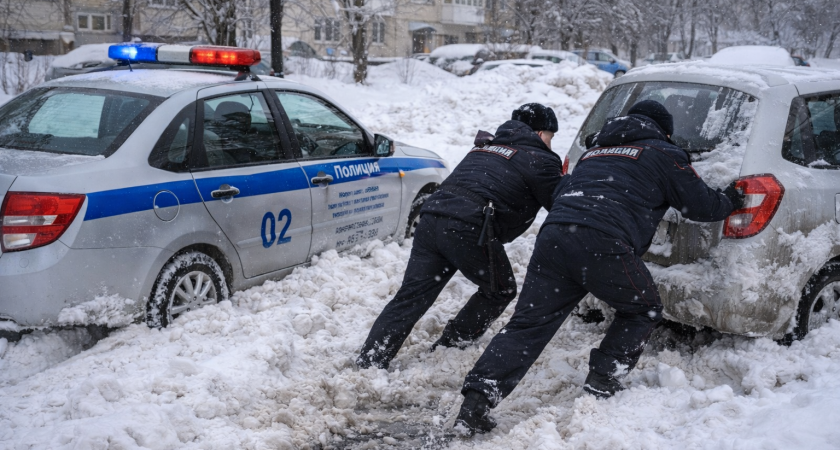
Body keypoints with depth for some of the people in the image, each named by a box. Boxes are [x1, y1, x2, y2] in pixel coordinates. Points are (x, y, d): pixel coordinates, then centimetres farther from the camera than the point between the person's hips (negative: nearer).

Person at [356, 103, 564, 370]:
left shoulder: (486, 146, 29)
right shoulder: (539, 160, 9)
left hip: (432, 217, 6)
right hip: (470, 230, -6)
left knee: (410, 298, 4)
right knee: (501, 291, 18)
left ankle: (368, 364, -2)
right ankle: (450, 348, 21)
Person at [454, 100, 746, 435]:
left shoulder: (594, 150, 35)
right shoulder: (664, 154, 17)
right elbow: (701, 206, 21)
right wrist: (730, 201, 42)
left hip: (553, 235, 5)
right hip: (604, 245, -5)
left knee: (528, 323, 3)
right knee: (643, 310, 21)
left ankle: (476, 401, -7)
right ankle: (600, 384, 17)